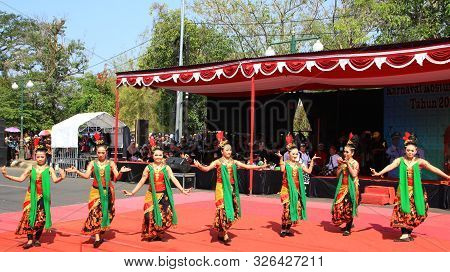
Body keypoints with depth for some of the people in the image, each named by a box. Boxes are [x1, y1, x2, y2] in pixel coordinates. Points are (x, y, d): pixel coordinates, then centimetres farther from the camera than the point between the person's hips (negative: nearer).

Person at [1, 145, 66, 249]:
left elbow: (55, 180, -14)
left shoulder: (49, 169, -1)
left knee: (41, 218, 1)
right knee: (29, 216, -4)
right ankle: (30, 240, 2)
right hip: (32, 196, 2)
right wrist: (6, 175, -3)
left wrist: (61, 177, -36)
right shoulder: (31, 168, 5)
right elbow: (20, 179, 6)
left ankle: (37, 239, 17)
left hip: (43, 197, -2)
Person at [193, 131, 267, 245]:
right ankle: (225, 235, -2)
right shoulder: (218, 162, -3)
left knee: (230, 210, 4)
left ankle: (221, 233, 18)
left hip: (231, 189, 5)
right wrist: (199, 166, -35)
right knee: (223, 210, -8)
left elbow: (247, 166, 11)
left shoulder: (234, 162, 8)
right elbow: (206, 169, -15)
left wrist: (261, 167, 8)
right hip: (222, 189, -5)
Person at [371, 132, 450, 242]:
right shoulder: (400, 160, 0)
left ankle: (408, 232, 14)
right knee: (404, 211, -6)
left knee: (414, 212, 1)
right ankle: (405, 235, -2)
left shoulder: (420, 162, 0)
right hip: (404, 191, 0)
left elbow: (433, 168, -6)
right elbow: (390, 166, -15)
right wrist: (379, 173, -31)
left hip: (416, 191, 0)